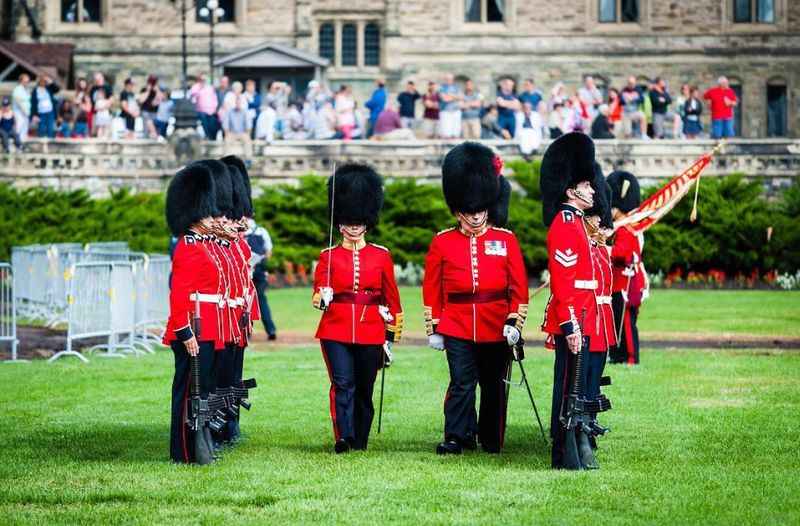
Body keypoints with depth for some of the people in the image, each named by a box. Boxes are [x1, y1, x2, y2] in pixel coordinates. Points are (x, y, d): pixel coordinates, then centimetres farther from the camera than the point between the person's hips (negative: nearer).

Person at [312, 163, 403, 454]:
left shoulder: (381, 256, 7)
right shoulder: (328, 256, 5)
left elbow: (392, 298, 11)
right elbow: (318, 292, 6)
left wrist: (391, 334, 9)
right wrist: (322, 298, -18)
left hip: (370, 332, 1)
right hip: (336, 330, -1)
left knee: (364, 389, 7)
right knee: (343, 383, -15)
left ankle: (360, 440, 19)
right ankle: (343, 437, -23)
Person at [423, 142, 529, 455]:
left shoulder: (507, 240, 3)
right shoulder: (442, 242, 3)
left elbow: (519, 287, 4)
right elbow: (432, 289, 6)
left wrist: (515, 322, -6)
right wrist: (433, 328, 3)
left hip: (496, 327, 1)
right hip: (457, 326, -1)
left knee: (494, 385, 9)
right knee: (462, 382, -8)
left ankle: (492, 439, 22)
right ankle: (457, 438, -2)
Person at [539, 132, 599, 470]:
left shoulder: (574, 224, 18)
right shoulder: (564, 226, -14)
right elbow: (562, 281, -20)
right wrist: (570, 326, -24)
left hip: (580, 320, 10)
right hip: (572, 320, -10)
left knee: (572, 387, 13)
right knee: (568, 386, -6)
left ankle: (577, 448, 18)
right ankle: (565, 457, -3)